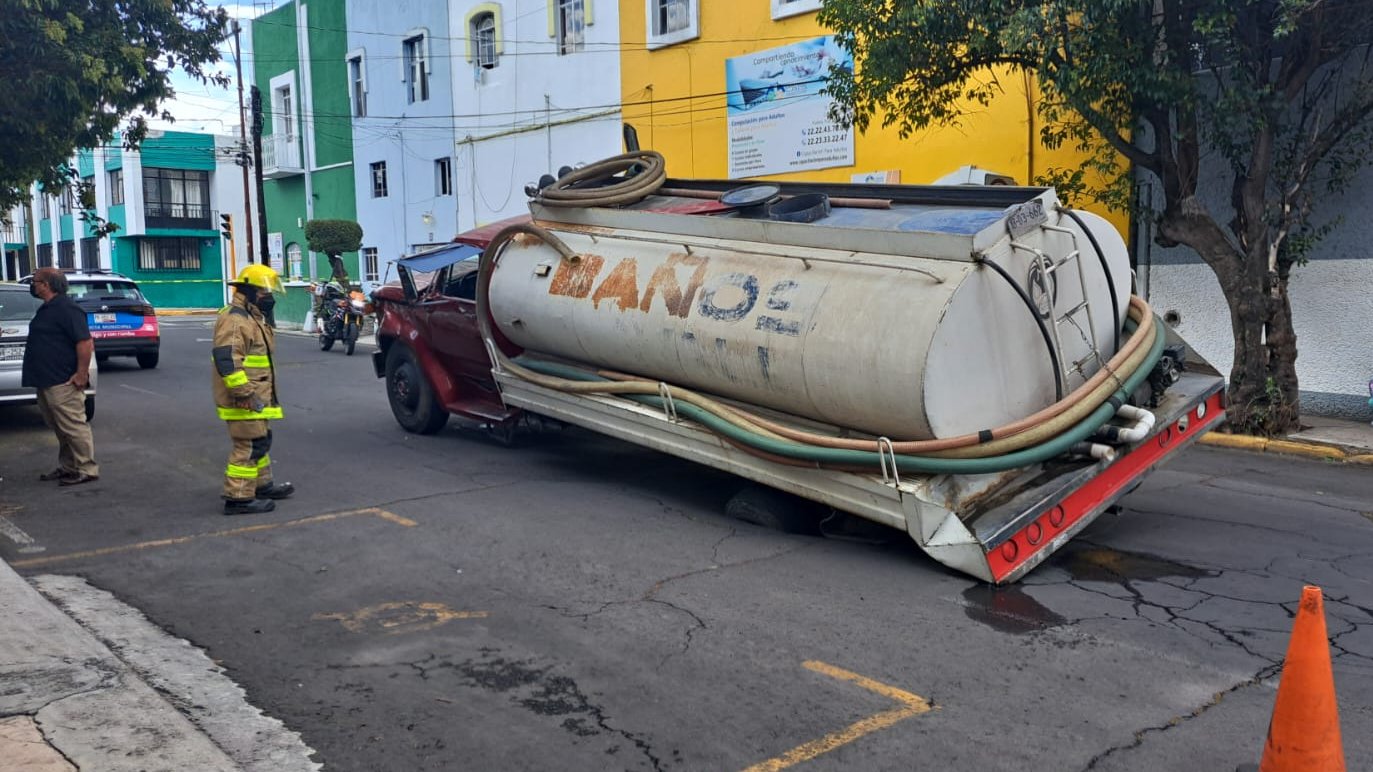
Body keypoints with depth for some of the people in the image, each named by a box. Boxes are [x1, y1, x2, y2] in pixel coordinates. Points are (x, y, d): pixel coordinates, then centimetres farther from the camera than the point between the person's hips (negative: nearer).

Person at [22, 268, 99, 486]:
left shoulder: (66, 309, -16)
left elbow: (85, 342, -22)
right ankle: (66, 467, 25)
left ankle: (87, 470, -1)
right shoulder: (46, 309, 16)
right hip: (46, 380, 10)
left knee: (73, 427, -6)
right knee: (60, 429, 16)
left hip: (62, 383, -10)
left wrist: (81, 374, -23)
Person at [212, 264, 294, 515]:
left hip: (257, 397, 11)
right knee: (249, 446, -9)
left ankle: (262, 484, 34)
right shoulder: (233, 318, -17)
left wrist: (260, 393, 28)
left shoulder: (252, 317, 18)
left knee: (260, 441, 20)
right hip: (243, 400, -11)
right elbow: (226, 359, -26)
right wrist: (247, 394, -27)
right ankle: (238, 497, -4)